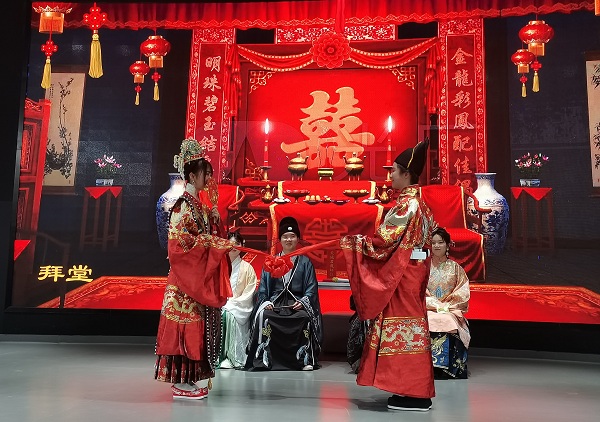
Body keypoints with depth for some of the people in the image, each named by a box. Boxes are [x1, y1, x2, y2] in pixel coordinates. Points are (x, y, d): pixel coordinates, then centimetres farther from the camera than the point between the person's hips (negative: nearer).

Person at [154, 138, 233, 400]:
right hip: (186, 277, -9)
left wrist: (212, 218, 6)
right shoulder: (184, 204, -12)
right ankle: (182, 383, 3)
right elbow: (180, 240, -19)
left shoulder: (196, 203, 15)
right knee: (187, 324, -5)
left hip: (198, 275, 9)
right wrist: (211, 241, -16)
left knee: (197, 325, 11)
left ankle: (192, 378, 18)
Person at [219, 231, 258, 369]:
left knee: (229, 315, -33)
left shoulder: (247, 268, 5)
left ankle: (232, 357, -29)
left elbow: (248, 295, -2)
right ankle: (221, 356, -24)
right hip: (220, 306, 2)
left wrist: (231, 304, -15)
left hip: (239, 307, -2)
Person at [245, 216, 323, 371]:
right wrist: (266, 301, -6)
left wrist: (303, 301, -12)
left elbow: (311, 287, 7)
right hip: (275, 302, 1)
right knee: (263, 315, -31)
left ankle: (305, 358, -22)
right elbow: (263, 287, 13)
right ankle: (263, 358, -23)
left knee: (306, 317, -34)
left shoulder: (305, 262, 15)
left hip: (298, 303, -1)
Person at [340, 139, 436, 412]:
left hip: (402, 275, -10)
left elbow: (385, 240, -19)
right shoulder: (417, 203, 13)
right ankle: (416, 391, 21)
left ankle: (415, 395, 2)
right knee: (410, 326, 13)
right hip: (410, 271, 10)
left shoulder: (407, 205, -16)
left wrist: (353, 241, -8)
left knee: (404, 326, -5)